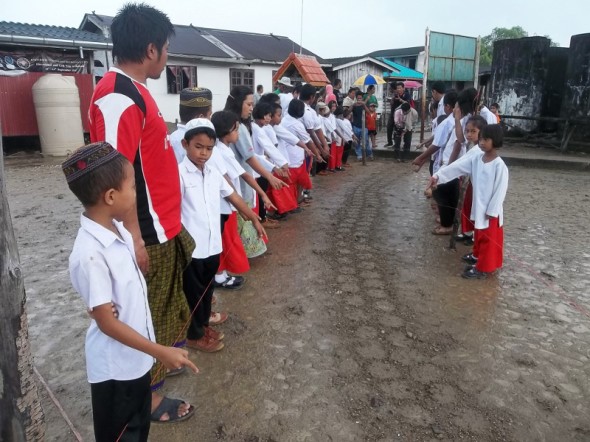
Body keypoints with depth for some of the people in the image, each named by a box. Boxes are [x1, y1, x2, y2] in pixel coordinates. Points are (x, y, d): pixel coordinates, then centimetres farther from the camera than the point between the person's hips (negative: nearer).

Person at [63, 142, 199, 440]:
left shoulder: (117, 229, -6)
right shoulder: (90, 254, -31)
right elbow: (106, 321, -25)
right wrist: (160, 352, -22)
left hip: (136, 357, 7)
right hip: (115, 366, -7)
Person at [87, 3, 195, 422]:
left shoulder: (135, 89, 10)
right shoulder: (118, 97, -22)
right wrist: (134, 239, -25)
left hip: (163, 225, 10)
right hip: (147, 233, -10)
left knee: (166, 305, 25)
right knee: (147, 315, 7)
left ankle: (163, 357, 46)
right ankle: (147, 393, 26)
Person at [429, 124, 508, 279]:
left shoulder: (499, 165, -21)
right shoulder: (476, 158, -1)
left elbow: (500, 189, -19)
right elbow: (457, 166, -7)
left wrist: (492, 211, -17)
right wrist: (438, 175, -18)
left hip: (490, 210, -7)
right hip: (478, 206, 7)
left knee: (489, 239, 5)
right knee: (479, 235, 25)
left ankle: (483, 268, 14)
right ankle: (477, 255, 44)